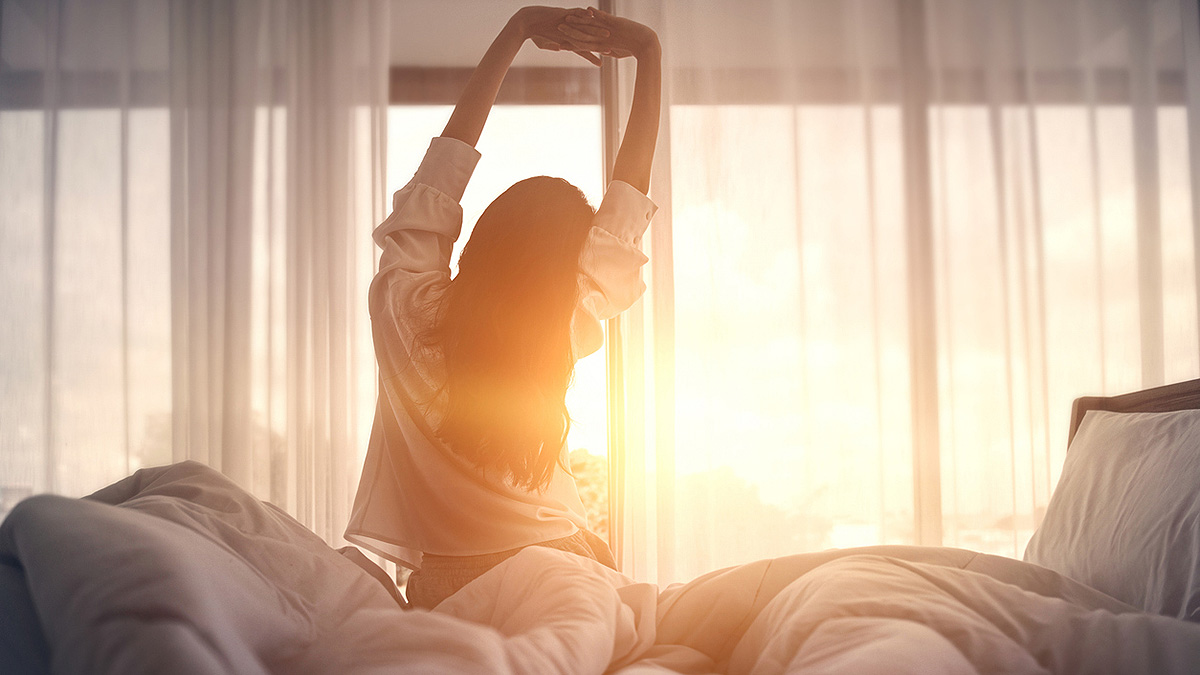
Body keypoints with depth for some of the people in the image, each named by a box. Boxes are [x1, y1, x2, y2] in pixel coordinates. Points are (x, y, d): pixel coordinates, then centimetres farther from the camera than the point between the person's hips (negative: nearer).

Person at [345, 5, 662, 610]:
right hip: (557, 573, 0)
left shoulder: (408, 308, -15)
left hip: (441, 583, 0)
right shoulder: (565, 332, -15)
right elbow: (627, 200, -7)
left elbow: (447, 157, -7)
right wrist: (648, 54, -1)